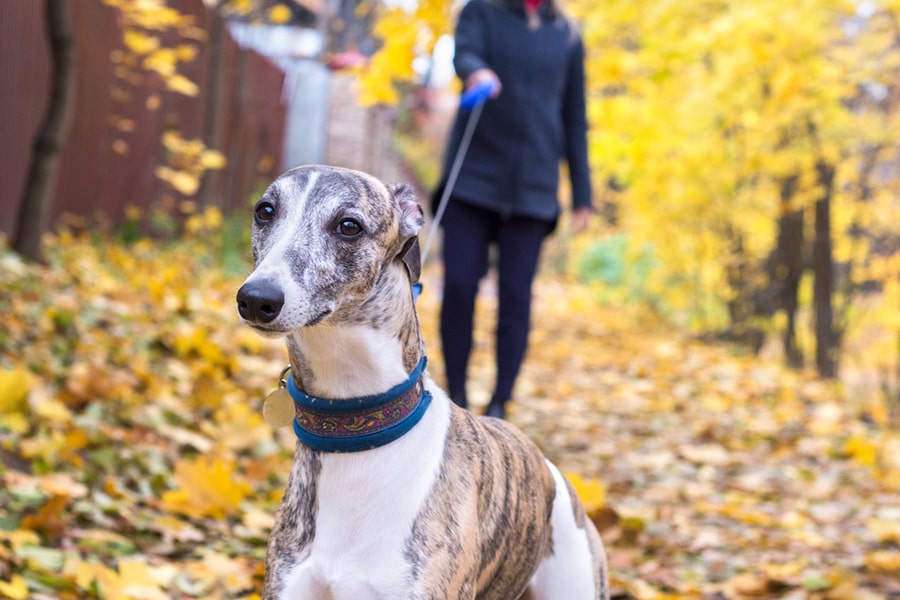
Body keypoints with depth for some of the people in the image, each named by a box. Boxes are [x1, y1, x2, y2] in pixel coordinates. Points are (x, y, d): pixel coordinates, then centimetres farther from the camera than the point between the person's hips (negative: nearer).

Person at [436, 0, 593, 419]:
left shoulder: (567, 35, 12)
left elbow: (575, 120, 14)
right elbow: (463, 54, -15)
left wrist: (582, 196, 10)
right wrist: (477, 73, -39)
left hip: (532, 187, 1)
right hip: (473, 177, -1)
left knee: (515, 296, -3)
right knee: (459, 286, -6)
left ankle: (499, 407, 3)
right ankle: (456, 397, 7)